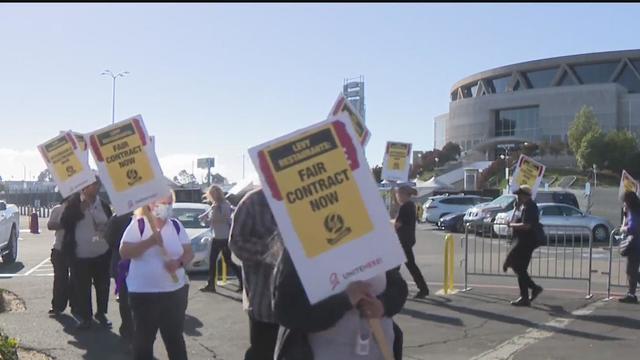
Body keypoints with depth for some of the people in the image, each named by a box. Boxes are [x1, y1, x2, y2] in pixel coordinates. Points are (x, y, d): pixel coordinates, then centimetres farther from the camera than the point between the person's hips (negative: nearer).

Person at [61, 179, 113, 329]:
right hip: (80, 255, -3)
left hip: (102, 253, 3)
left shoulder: (103, 204, 4)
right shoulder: (74, 202, -4)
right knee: (82, 287, 3)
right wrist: (80, 209, -20)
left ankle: (101, 313, 28)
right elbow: (64, 222, -12)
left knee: (103, 285, 10)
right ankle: (84, 316, 18)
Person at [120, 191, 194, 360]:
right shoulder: (138, 225, -6)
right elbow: (124, 253, -13)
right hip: (144, 293, -3)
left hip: (174, 291, 3)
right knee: (144, 338, 9)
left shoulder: (176, 226, 5)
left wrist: (179, 262, -15)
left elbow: (189, 253, 7)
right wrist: (150, 241, -25)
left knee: (175, 337, 10)